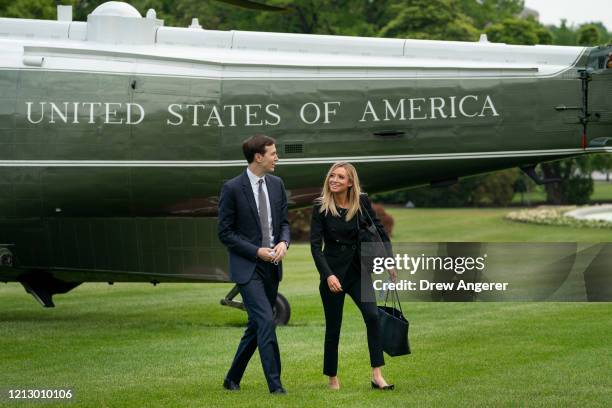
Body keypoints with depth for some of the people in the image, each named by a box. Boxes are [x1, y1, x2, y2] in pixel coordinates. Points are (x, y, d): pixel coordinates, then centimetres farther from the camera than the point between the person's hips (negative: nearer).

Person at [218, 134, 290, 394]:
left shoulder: (276, 184, 6)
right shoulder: (233, 188, -11)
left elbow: (284, 222, 14)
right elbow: (225, 233, -9)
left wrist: (283, 242, -8)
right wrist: (257, 251, -15)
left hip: (272, 266, 6)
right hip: (247, 267, -6)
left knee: (257, 325, 12)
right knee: (266, 321, -15)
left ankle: (233, 378, 27)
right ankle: (274, 383, -10)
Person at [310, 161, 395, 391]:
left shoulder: (362, 203, -2)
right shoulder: (321, 207, -8)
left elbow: (379, 232, 7)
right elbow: (315, 245, -11)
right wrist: (328, 275, -21)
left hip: (359, 271, 2)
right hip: (333, 272, -2)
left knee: (372, 315, -16)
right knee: (333, 326, 3)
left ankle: (377, 376, -15)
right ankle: (332, 378, 19)